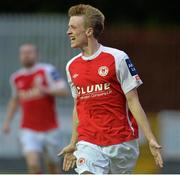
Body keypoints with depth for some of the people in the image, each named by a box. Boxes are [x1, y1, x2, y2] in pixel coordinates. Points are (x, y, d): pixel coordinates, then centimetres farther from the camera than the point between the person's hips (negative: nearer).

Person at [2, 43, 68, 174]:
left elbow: (64, 91, -15)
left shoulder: (47, 71, -7)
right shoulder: (16, 78, 6)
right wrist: (7, 121, 17)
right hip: (29, 131, 1)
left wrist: (46, 90, -32)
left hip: (50, 129, -1)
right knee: (33, 165, -17)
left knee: (52, 166, 12)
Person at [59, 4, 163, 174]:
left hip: (121, 142, -3)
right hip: (88, 144, 3)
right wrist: (73, 144, 21)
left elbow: (133, 102, -6)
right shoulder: (72, 66, 9)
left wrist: (151, 139, -12)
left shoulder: (118, 58, -6)